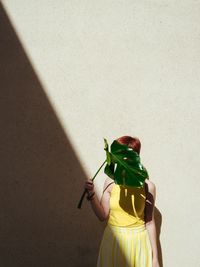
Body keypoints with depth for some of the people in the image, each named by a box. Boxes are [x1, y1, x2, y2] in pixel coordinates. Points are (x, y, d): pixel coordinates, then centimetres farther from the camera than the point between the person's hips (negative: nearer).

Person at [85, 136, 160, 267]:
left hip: (138, 242, -1)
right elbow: (103, 216, -1)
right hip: (113, 241, 2)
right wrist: (92, 194, -15)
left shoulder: (147, 186, -10)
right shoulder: (111, 182, -5)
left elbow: (150, 222, -4)